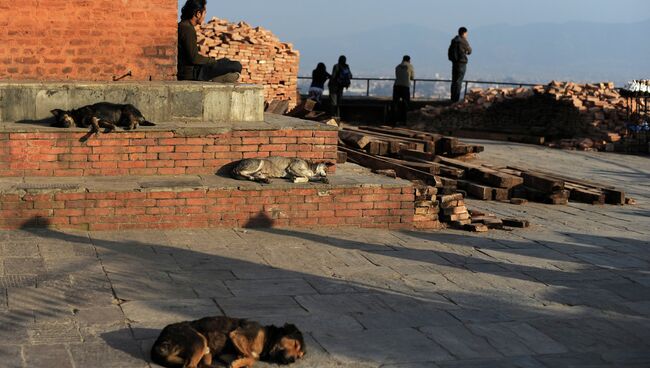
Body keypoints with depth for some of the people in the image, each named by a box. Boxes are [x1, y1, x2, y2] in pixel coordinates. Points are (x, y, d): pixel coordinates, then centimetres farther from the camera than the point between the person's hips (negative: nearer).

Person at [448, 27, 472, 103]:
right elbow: (469, 51, -1)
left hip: (454, 62, 7)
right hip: (462, 62, -7)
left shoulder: (453, 41, 9)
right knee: (459, 81, -6)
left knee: (454, 81, 12)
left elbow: (449, 51, 16)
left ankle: (453, 98, 15)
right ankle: (456, 99, -8)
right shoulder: (463, 41, -12)